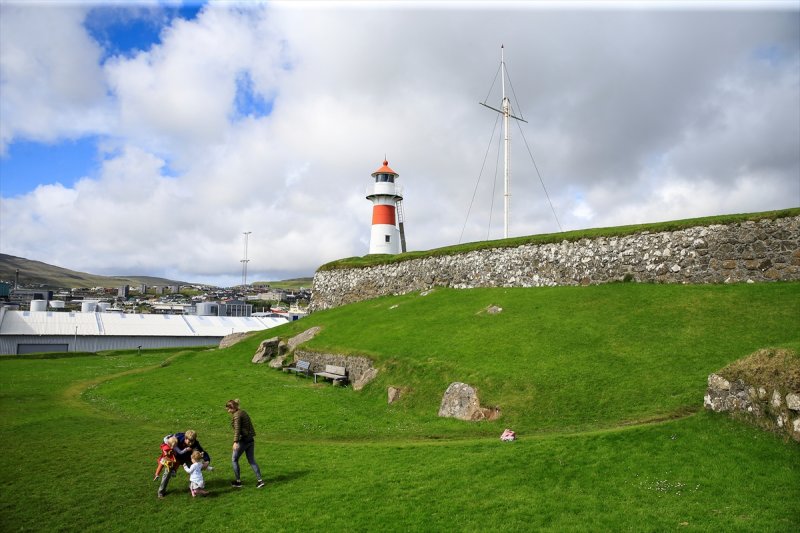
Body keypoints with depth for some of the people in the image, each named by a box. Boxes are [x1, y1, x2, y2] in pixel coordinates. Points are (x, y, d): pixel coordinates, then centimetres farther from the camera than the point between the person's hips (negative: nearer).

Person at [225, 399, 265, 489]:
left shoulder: (236, 415, -14)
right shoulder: (243, 412, 13)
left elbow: (237, 429, -26)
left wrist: (235, 442, -34)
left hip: (243, 440, -9)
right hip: (250, 439, 9)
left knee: (234, 459, 10)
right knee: (252, 460, 12)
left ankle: (238, 481, 15)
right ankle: (260, 480, 6)